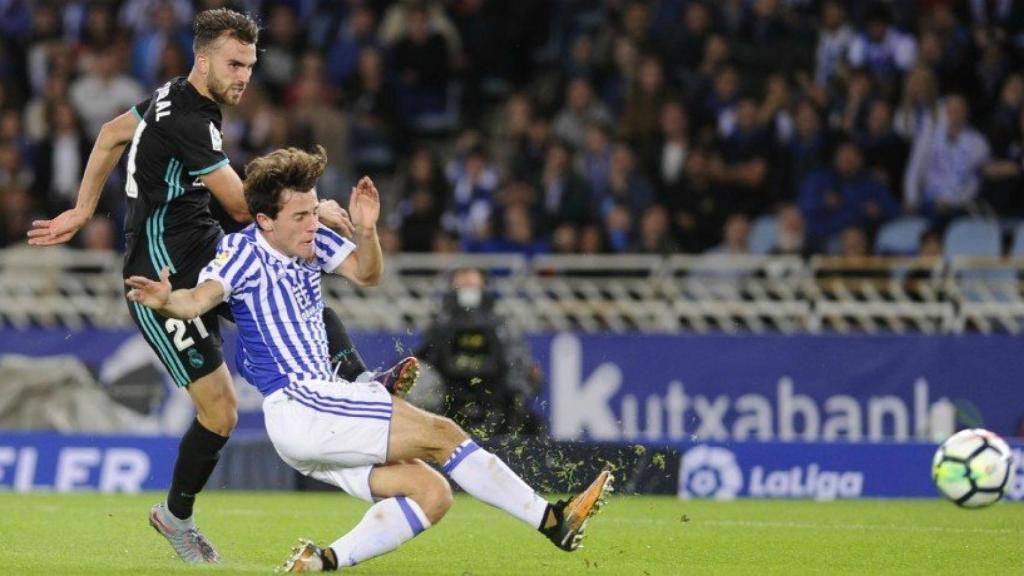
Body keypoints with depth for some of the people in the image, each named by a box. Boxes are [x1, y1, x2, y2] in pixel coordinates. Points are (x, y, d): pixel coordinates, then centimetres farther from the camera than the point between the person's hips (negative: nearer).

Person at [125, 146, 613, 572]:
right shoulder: (245, 250, -10)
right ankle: (551, 520, -6)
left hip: (316, 409, 9)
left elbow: (366, 275, 15)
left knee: (430, 494, -2)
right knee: (439, 434, -11)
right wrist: (166, 302, -50)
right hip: (296, 403, -9)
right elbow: (200, 297, -26)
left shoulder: (311, 241, 12)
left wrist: (366, 232, -6)